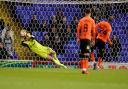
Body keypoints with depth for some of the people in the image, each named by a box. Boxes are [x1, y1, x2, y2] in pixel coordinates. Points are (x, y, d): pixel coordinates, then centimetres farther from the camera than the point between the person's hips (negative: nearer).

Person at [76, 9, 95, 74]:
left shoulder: (81, 20, 9)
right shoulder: (92, 20, 3)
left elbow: (78, 29, 3)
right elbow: (93, 31, 2)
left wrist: (78, 38, 6)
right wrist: (93, 39, 9)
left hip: (82, 38, 3)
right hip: (88, 38, -3)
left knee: (82, 53, 13)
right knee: (86, 53, -7)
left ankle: (82, 68, 18)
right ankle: (85, 69, -17)